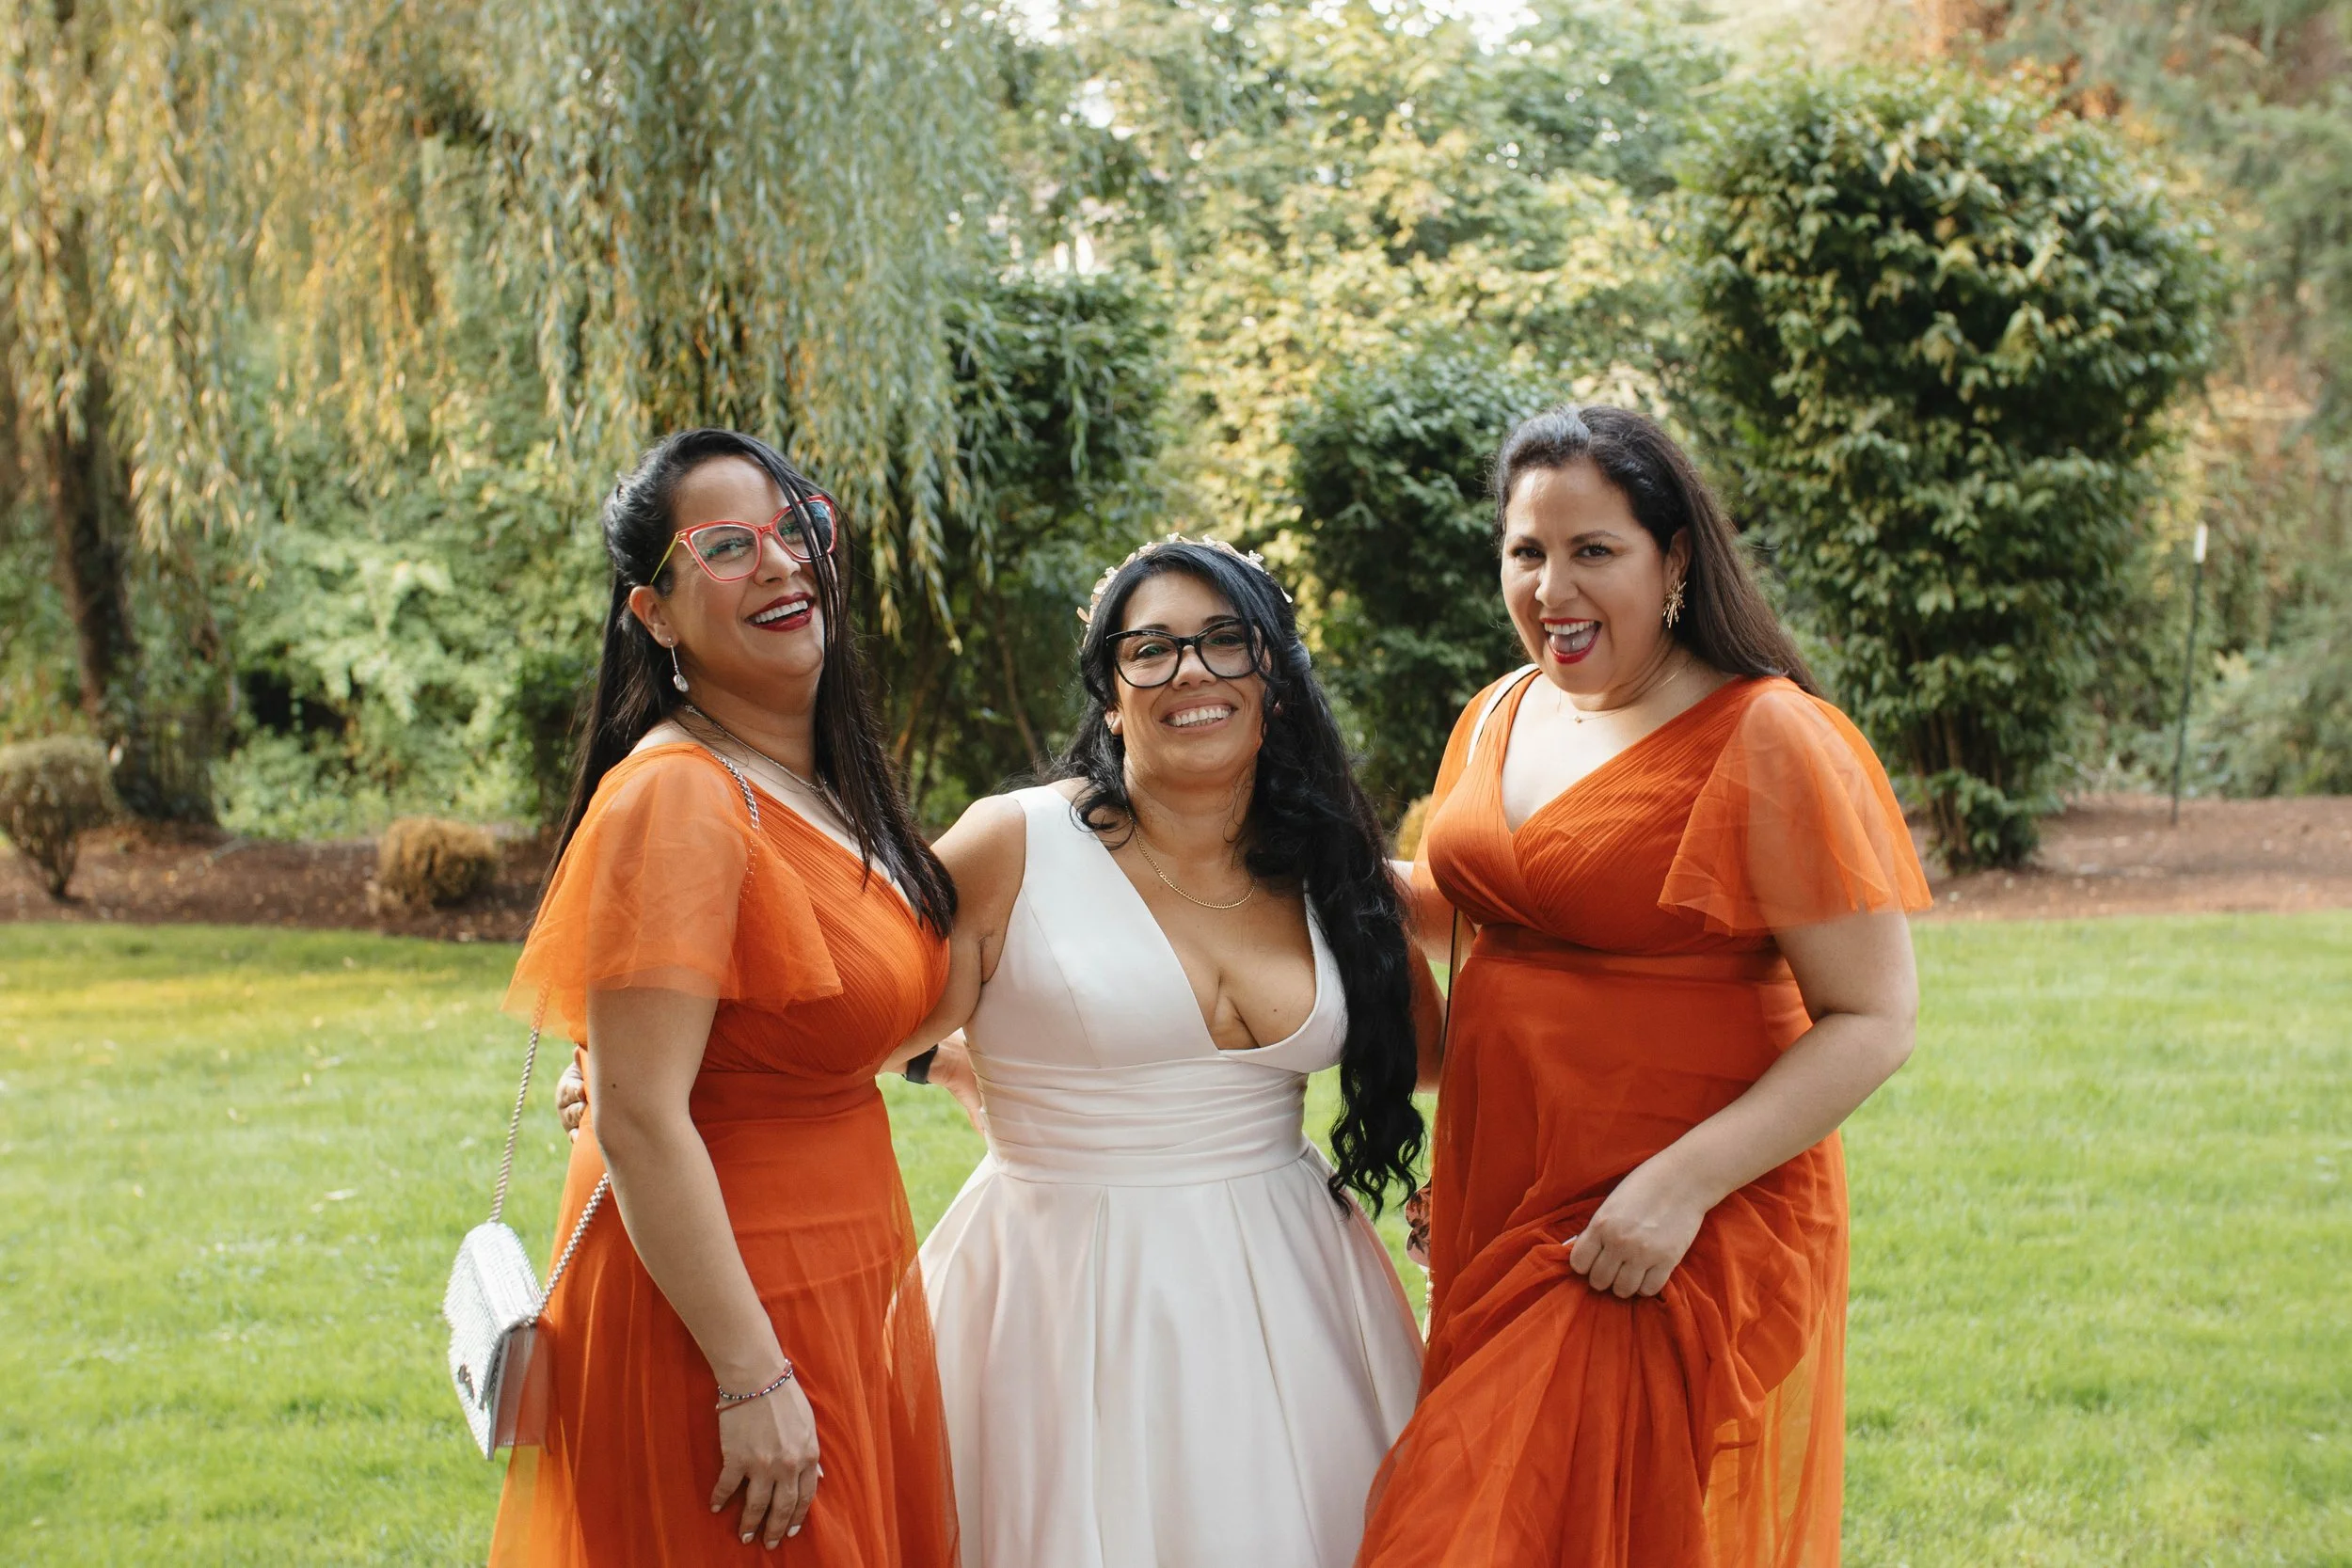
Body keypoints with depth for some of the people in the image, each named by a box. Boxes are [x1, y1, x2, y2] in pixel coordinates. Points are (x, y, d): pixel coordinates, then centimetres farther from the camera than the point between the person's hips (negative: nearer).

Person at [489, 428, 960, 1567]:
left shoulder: (821, 788, 9)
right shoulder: (678, 801, -19)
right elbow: (637, 1125, -23)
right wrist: (752, 1376, -24)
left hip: (846, 1281, 9)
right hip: (719, 1297, -9)